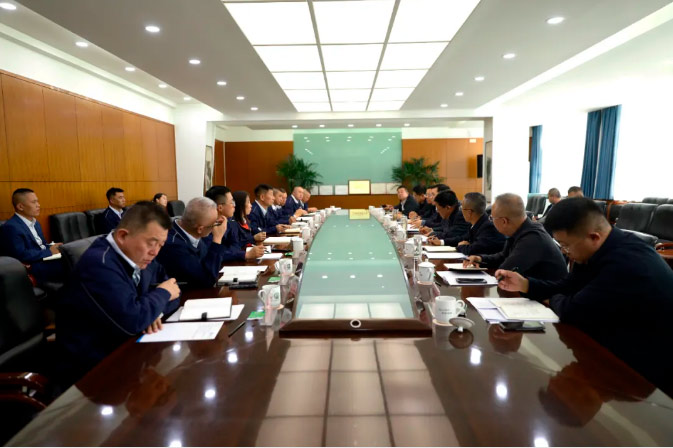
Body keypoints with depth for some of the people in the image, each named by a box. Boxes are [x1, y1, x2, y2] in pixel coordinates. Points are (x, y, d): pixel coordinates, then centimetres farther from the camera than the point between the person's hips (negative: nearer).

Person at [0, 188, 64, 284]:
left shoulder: (34, 222, 21)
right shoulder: (10, 227, -10)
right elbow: (21, 255, -19)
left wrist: (53, 247, 0)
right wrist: (50, 252, -15)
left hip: (46, 259, 9)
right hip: (32, 268, -9)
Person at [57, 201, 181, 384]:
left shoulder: (139, 256, 2)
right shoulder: (98, 263, -24)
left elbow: (172, 291, 7)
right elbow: (132, 320, -32)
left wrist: (154, 310, -14)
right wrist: (162, 294, -14)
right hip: (94, 365, -7)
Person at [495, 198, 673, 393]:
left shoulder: (627, 264, -33)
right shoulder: (603, 249, -2)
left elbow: (574, 311, -28)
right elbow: (569, 286, 8)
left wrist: (553, 301, -5)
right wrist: (525, 284, -5)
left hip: (646, 369, -8)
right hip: (617, 349, 8)